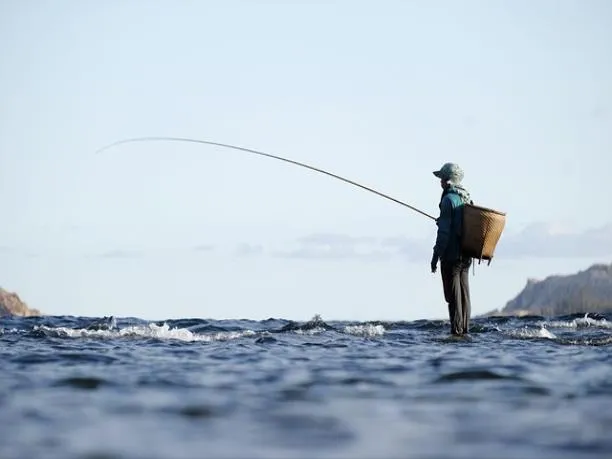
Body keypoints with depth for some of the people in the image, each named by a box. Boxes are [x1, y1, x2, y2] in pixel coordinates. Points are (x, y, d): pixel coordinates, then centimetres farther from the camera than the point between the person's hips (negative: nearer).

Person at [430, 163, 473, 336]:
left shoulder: (449, 199, -13)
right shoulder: (467, 198, 12)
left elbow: (444, 232, -17)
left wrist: (435, 256, -13)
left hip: (451, 255, -8)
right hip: (466, 254, 8)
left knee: (453, 295, -5)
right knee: (464, 293, 11)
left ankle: (456, 331, -6)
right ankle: (465, 330, 13)